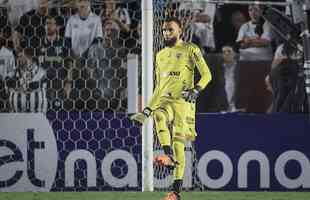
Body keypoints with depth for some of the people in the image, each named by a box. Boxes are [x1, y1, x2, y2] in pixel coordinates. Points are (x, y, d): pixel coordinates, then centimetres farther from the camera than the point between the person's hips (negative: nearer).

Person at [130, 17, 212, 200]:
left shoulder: (190, 50, 4)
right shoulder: (161, 55, 20)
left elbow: (206, 74, -2)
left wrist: (196, 90, -20)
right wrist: (148, 108, 17)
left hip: (183, 101, -4)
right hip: (164, 99, 4)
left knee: (178, 143, -7)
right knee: (159, 115, -33)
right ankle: (168, 155, -43)